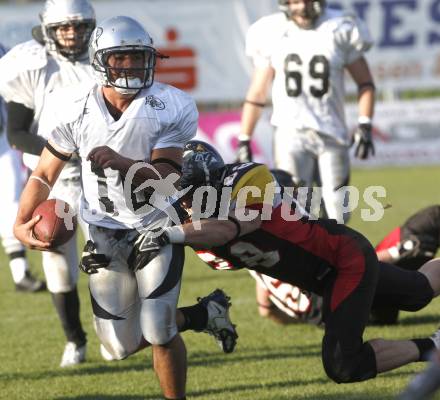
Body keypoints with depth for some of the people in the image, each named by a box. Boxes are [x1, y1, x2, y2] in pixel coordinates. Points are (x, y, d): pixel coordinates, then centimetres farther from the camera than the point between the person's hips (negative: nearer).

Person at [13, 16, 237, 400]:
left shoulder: (170, 108, -15)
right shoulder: (77, 112, -8)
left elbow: (165, 179, -20)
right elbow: (45, 174, 2)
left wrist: (122, 163, -38)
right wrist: (22, 223, -13)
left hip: (156, 226, -3)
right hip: (106, 234, 3)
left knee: (158, 332, -14)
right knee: (123, 346, 4)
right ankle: (201, 315, 29)